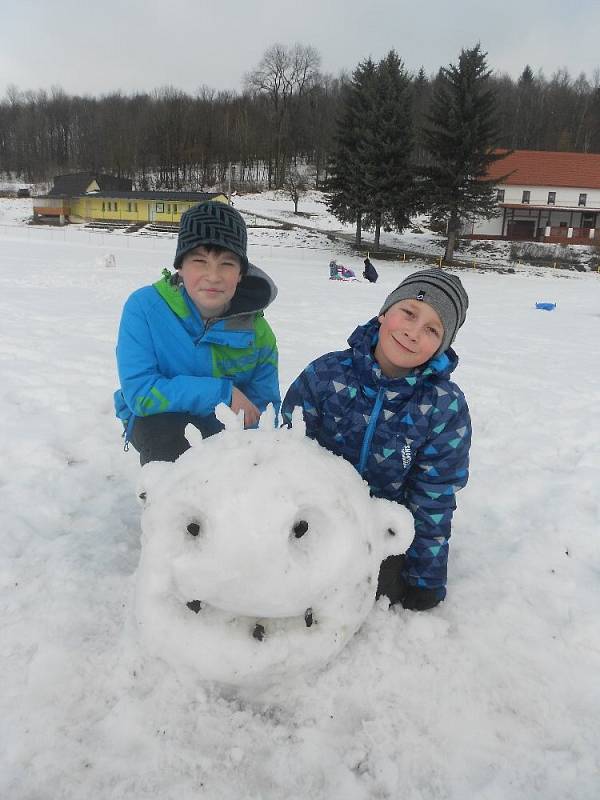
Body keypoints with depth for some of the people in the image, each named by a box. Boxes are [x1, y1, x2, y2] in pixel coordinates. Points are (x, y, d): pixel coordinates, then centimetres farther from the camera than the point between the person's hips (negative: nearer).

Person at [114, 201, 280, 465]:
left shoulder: (258, 334, -12)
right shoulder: (145, 307, -21)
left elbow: (264, 407, -7)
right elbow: (139, 393, -27)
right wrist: (222, 393, -28)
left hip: (226, 433, 3)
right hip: (155, 420, -3)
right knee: (164, 426, -35)